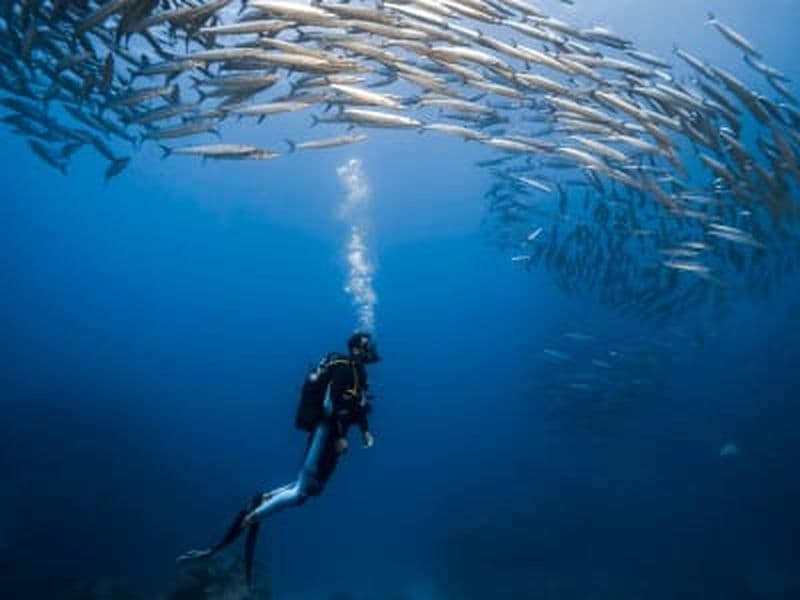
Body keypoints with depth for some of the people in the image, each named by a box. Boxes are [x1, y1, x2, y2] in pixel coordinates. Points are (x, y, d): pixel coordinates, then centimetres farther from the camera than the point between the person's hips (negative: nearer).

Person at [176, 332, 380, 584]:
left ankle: (264, 500, 13)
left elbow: (357, 405, 24)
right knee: (300, 493, -12)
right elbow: (333, 403, -23)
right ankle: (247, 520, -10)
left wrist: (365, 430, 13)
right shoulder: (345, 368, -13)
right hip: (325, 430, -10)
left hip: (333, 433, 10)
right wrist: (339, 437, -23)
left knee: (313, 488, 14)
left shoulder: (358, 372, 18)